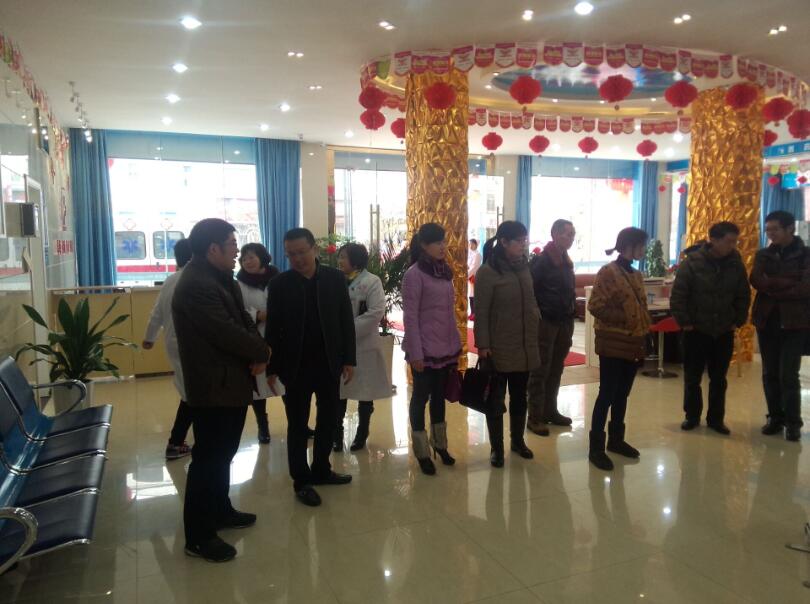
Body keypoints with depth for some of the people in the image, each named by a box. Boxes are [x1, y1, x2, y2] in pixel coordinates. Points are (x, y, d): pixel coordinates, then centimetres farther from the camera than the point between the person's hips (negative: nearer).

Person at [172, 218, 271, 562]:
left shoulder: (220, 278, 11)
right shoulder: (197, 286, -22)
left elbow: (243, 320, 10)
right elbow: (228, 333, -26)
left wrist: (257, 352, -8)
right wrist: (262, 352, -10)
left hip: (231, 382, 10)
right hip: (213, 387, -10)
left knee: (223, 454, 21)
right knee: (208, 458, 0)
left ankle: (220, 511, 37)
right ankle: (198, 536, 13)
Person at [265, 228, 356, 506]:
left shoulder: (335, 278, -1)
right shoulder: (279, 284, -4)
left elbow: (346, 321, 1)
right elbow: (273, 329, -1)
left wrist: (349, 359, -3)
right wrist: (272, 368, -2)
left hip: (329, 363, 2)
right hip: (296, 366, -2)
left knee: (328, 419, 13)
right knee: (298, 425, 7)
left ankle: (321, 470, 30)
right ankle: (301, 480, 19)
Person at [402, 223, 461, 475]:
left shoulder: (444, 271, 8)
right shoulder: (414, 274, -13)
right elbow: (410, 317, -15)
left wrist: (456, 344, 12)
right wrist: (415, 353, -17)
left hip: (446, 348, 6)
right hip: (425, 350, -6)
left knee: (439, 395, 17)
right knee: (421, 397, 7)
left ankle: (440, 444, 31)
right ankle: (422, 452, 19)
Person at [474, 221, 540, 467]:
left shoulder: (524, 266, 6)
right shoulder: (487, 271, -13)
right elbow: (481, 312, -13)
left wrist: (536, 321, 9)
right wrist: (482, 344, -15)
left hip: (525, 345, 6)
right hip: (499, 347, -6)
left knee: (519, 396, 17)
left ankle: (518, 441, 34)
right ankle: (496, 448, 21)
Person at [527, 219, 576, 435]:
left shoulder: (567, 262, 14)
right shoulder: (541, 260, -10)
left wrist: (571, 316, 12)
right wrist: (537, 318, -15)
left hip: (564, 322, 8)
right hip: (546, 322, -7)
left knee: (556, 370, 13)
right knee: (541, 371, -2)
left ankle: (550, 410, 25)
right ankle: (535, 417, 5)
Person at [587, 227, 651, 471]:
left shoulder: (636, 275, 13)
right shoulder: (608, 272, -11)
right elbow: (595, 306, -17)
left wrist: (643, 339, 15)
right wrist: (623, 318, -17)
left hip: (633, 345, 8)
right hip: (613, 346, -7)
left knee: (622, 395, 15)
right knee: (607, 395, -3)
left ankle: (616, 439, 29)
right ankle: (596, 447, 6)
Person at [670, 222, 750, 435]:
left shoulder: (736, 264, -1)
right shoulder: (692, 262, -12)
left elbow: (744, 296, 9)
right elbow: (677, 296, -11)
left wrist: (738, 321, 5)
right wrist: (684, 322, -12)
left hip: (724, 332, 3)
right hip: (696, 331, -3)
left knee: (719, 379, 11)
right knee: (692, 377, 7)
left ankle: (716, 418, 24)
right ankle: (692, 416, 22)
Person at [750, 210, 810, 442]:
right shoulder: (763, 255, 8)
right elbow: (756, 280, -10)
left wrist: (773, 288, -12)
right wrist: (789, 283, -16)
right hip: (766, 321, 3)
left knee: (788, 375, -5)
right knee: (770, 374, 8)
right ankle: (775, 418, 20)